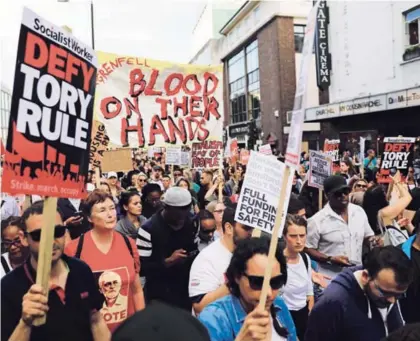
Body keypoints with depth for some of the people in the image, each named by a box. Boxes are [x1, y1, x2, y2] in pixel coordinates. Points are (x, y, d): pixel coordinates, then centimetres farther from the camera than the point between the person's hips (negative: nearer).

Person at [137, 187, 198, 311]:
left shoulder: (191, 224, 1)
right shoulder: (148, 229, -17)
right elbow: (141, 268, -18)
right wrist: (167, 261, -28)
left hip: (187, 291, 5)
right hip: (160, 296, -5)